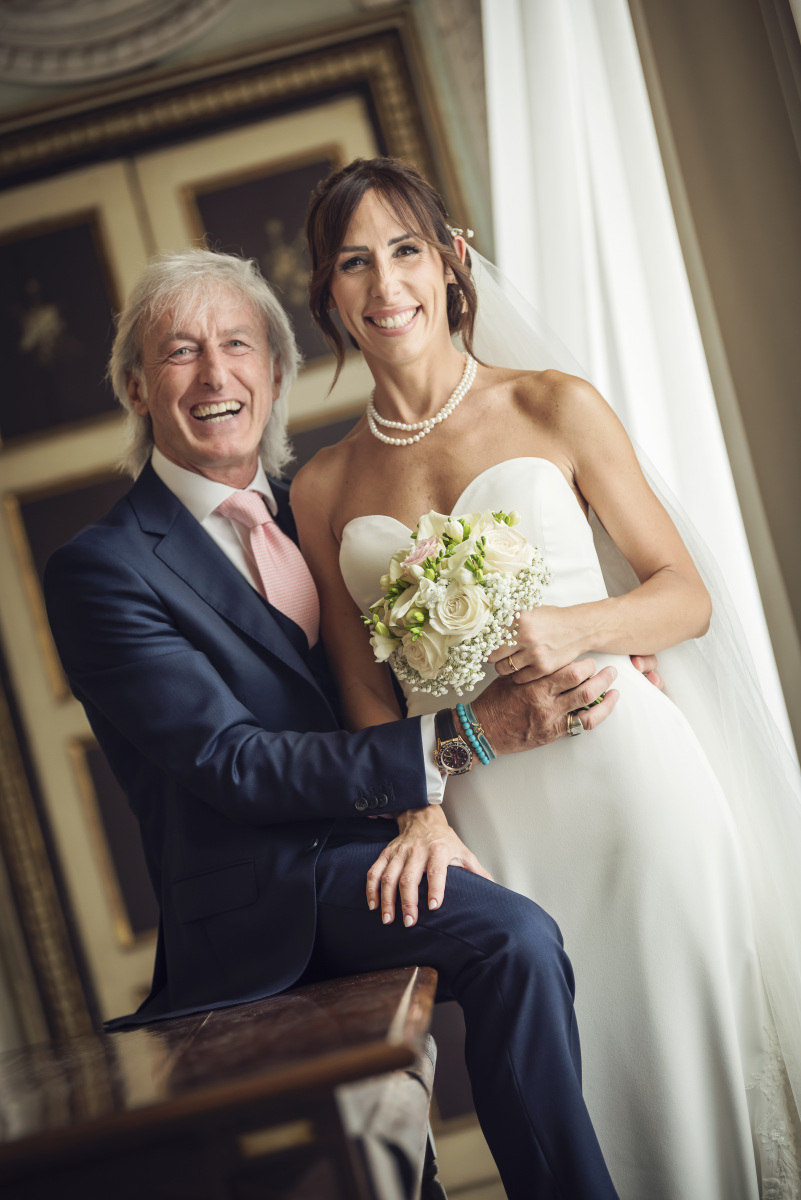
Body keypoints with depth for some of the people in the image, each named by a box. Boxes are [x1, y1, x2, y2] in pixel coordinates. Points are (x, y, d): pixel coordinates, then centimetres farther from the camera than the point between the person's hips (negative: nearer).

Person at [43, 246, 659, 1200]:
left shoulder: (303, 509, 12)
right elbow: (233, 763, -17)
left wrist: (421, 804, -7)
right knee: (515, 935, -26)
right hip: (264, 895, -6)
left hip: (365, 836, 6)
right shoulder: (100, 570, -10)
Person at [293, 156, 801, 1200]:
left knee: (683, 1045, 5)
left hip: (625, 766, -1)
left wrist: (576, 627, -15)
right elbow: (366, 696, 8)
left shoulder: (555, 408, 3)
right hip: (480, 810, 1)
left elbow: (687, 595, 4)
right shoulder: (324, 490, 7)